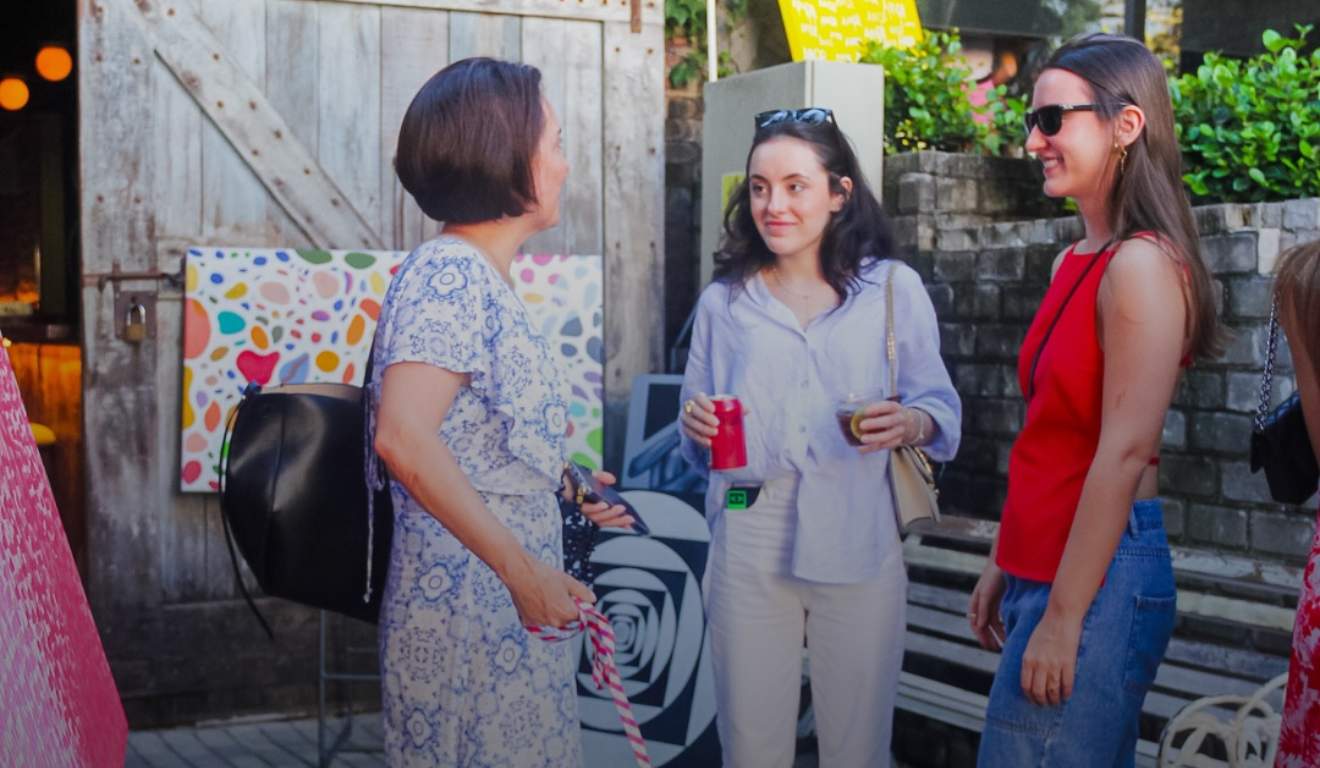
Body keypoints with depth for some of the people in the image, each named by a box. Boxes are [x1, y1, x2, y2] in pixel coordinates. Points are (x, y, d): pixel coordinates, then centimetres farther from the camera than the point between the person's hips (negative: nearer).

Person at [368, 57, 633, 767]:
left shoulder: (485, 280, 13)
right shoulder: (448, 273, -15)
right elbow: (404, 439, -27)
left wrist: (564, 485, 12)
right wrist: (524, 570, -25)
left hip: (508, 602, 9)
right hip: (466, 597, -9)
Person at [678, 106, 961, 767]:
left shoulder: (894, 289, 2)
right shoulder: (723, 301, 10)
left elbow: (943, 409, 2)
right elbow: (697, 441, 15)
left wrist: (910, 424, -19)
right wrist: (697, 428, -7)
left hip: (860, 545, -1)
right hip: (748, 545, 2)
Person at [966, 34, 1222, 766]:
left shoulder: (1140, 265, -14)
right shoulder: (1074, 263, 12)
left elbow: (1125, 453, -19)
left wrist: (1062, 617, -18)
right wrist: (1004, 566, 16)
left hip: (1095, 571, -8)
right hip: (1045, 562, 8)